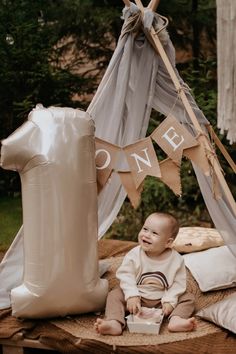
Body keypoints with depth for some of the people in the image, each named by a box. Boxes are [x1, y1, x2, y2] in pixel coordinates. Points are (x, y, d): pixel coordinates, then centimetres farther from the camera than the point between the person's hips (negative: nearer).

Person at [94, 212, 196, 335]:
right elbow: (126, 275, -15)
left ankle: (176, 320, -35)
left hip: (162, 300, 0)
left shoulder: (176, 259, -14)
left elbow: (178, 282, -10)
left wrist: (169, 301, -20)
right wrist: (132, 296, -27)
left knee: (188, 298, -14)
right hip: (137, 297, 0)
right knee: (115, 295, -19)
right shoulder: (134, 255, -14)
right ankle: (115, 323, -37)